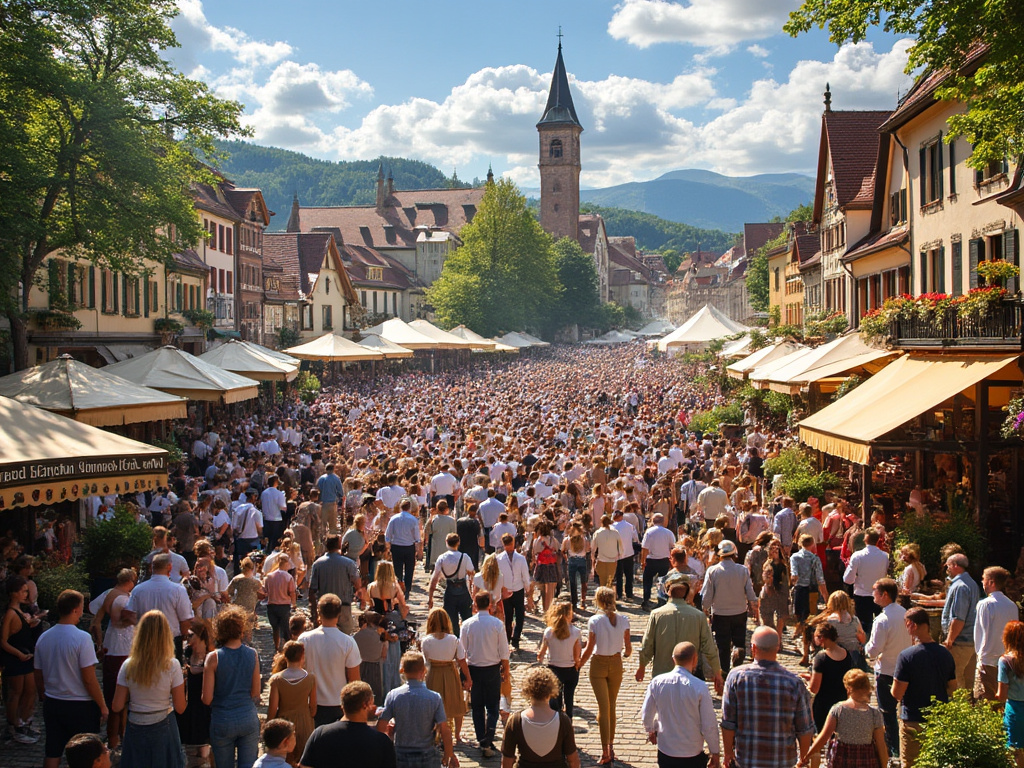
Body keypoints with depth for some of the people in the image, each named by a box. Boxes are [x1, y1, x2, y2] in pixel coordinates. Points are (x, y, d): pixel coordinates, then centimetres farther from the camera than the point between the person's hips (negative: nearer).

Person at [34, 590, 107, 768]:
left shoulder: (43, 638, 1)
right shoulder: (82, 638, -18)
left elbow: (39, 678, 9)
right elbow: (89, 679, -17)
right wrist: (102, 706, -7)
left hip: (52, 704, 6)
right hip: (80, 706, -5)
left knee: (52, 753, 13)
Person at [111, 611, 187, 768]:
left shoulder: (128, 665, -9)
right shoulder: (172, 666, -14)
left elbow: (117, 707, -5)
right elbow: (180, 708, -10)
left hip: (135, 730, 2)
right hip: (163, 729, -2)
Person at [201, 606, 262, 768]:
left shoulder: (213, 657, -13)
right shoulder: (252, 654, -7)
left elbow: (207, 699, -11)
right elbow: (256, 693, -1)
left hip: (222, 722, -1)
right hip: (248, 719, 1)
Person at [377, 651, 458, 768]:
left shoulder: (393, 696, -9)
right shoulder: (434, 698, -11)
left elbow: (381, 727, -7)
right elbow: (445, 731, -11)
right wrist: (449, 755, 1)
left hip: (400, 757, 1)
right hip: (427, 757, -1)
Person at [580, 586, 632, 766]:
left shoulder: (594, 621, -15)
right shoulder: (623, 620, -8)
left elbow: (589, 650, -12)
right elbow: (628, 648, -2)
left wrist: (578, 665, 4)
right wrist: (625, 653, 21)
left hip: (598, 665, -3)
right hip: (616, 665, 3)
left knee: (603, 708, 1)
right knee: (612, 707, 17)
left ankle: (606, 753, -1)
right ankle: (611, 747, 24)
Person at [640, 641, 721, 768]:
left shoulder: (657, 682, -7)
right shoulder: (700, 687, -18)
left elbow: (646, 715, 4)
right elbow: (709, 725, -12)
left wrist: (651, 730, 27)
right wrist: (715, 753, 2)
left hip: (665, 753, 3)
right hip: (692, 757, -3)